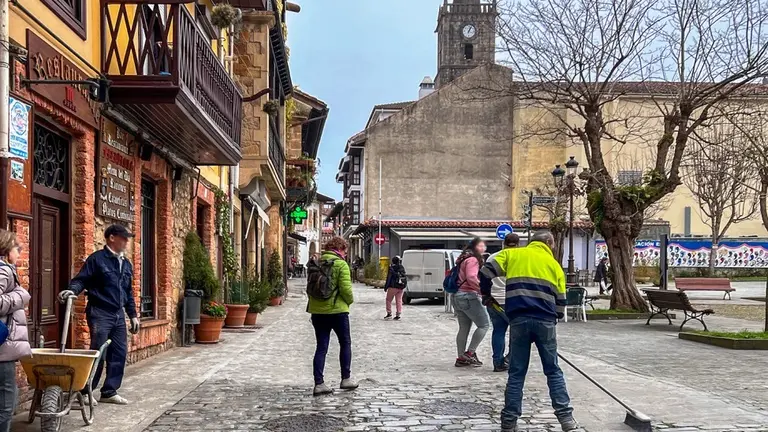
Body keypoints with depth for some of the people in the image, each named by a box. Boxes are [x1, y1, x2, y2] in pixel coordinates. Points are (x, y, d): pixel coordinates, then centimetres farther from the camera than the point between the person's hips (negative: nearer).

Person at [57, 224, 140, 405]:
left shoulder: (127, 264, 15)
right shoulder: (97, 259, -7)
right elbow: (81, 280, -11)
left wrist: (133, 315, 19)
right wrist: (72, 290, -33)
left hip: (118, 315, 7)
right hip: (100, 313, -7)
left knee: (119, 354, 7)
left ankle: (110, 392, 16)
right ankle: (85, 391, 7)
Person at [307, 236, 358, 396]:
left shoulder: (316, 264, 9)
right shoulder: (341, 264, -9)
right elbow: (346, 289, -16)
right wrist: (350, 301, 2)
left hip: (317, 311, 5)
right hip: (337, 310, -5)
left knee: (321, 347, 7)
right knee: (345, 343, 13)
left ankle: (319, 384, 2)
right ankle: (346, 379, 18)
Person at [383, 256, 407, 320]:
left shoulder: (392, 268, -9)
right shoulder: (402, 268, 9)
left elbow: (389, 278, -10)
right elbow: (404, 278, 15)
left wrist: (386, 286, -5)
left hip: (393, 287, -5)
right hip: (401, 287, 5)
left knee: (389, 300, 7)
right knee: (399, 301, 7)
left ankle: (389, 313, 4)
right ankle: (398, 315, 4)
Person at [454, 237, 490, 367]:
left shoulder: (464, 259, 21)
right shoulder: (473, 260, -9)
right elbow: (471, 277, -22)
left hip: (457, 296, 10)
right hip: (468, 296, -10)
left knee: (464, 328, 12)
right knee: (484, 325, -3)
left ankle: (461, 358, 14)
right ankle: (470, 352, -4)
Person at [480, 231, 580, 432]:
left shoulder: (511, 254, 14)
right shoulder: (554, 264, 17)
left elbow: (486, 272, 4)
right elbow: (560, 302, 15)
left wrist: (487, 295, 22)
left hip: (519, 319, 0)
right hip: (545, 321, 0)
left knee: (516, 373, 7)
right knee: (553, 371, 12)